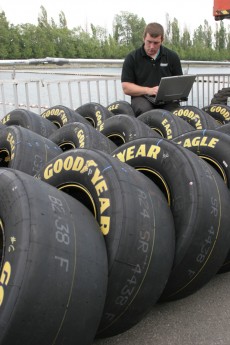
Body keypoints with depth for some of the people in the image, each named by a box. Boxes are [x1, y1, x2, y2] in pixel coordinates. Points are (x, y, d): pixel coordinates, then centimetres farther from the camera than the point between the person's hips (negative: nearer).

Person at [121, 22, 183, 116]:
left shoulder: (172, 56, 12)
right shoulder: (132, 58, 5)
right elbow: (126, 88, 0)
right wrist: (148, 90, -14)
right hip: (142, 98, -1)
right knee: (144, 109, -36)